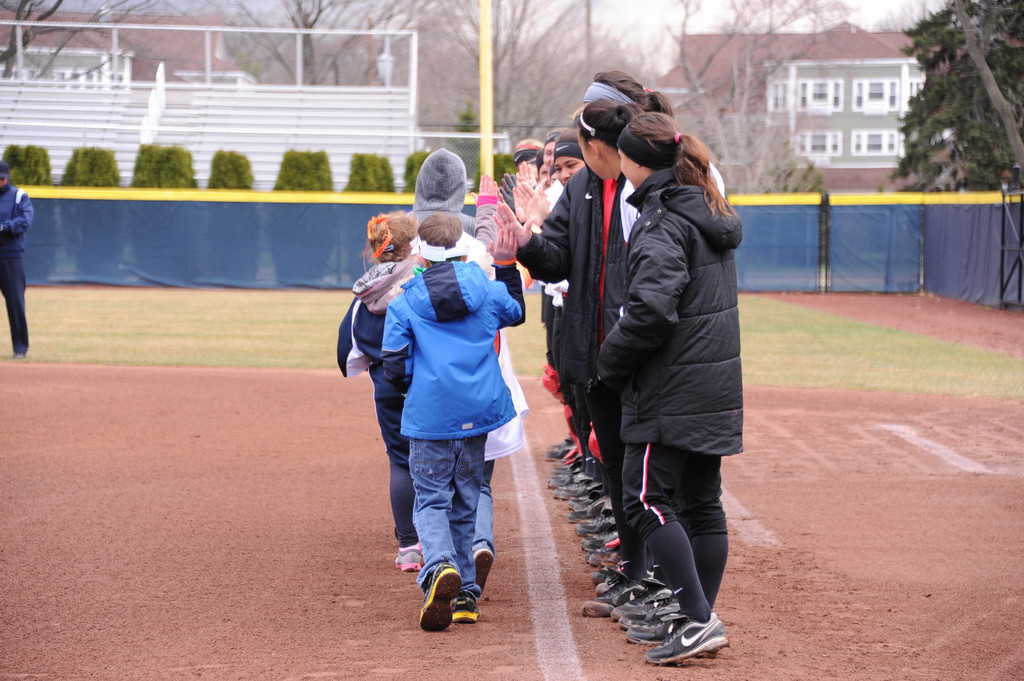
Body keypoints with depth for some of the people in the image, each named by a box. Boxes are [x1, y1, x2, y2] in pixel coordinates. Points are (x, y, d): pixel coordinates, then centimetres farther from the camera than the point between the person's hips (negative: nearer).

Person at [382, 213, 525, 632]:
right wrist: (507, 267, 30)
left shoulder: (403, 305, -6)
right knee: (466, 500, 15)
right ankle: (465, 593, 16)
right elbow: (516, 313, 25)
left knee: (430, 500, 2)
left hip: (429, 418, -3)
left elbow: (394, 368, -6)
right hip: (478, 411, 3)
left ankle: (439, 566, -27)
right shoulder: (487, 290, 2)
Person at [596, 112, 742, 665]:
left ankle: (697, 619, -13)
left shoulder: (663, 223, -15)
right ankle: (700, 620, 17)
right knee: (702, 501, 12)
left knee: (648, 499, -6)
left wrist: (611, 362, -10)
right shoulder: (713, 214, 15)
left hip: (672, 390, -9)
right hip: (717, 386, 9)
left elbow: (652, 309, -25)